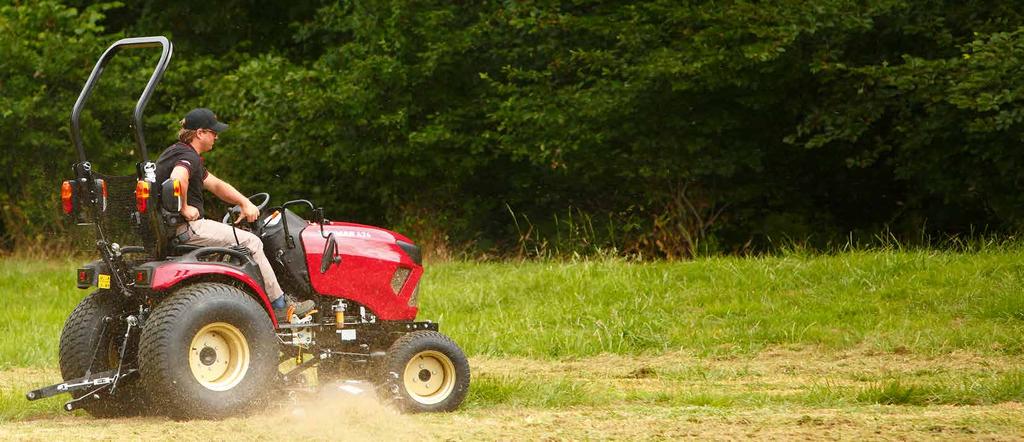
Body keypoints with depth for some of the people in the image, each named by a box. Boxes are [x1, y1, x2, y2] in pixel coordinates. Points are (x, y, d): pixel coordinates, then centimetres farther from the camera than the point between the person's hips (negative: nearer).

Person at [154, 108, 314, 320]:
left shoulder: (175, 152, 20)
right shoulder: (188, 157, -15)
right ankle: (279, 305, 1)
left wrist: (245, 203, 13)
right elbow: (178, 179, -41)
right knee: (250, 243, -5)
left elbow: (215, 184, 24)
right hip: (188, 229, -11)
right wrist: (184, 209, -25)